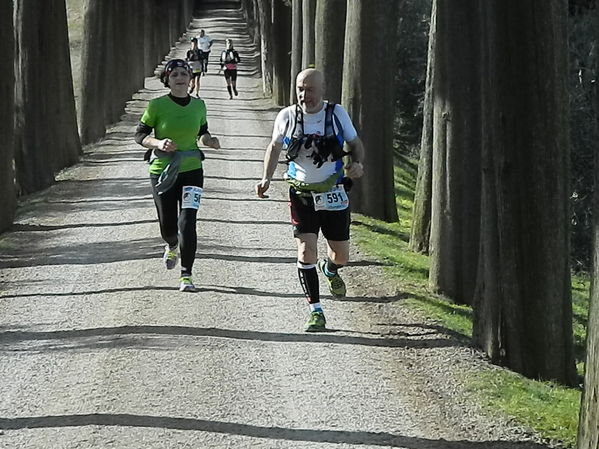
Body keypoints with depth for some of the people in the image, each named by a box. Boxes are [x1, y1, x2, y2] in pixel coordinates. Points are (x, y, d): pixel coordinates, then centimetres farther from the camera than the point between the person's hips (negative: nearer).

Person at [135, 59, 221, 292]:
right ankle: (171, 246, 48)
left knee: (187, 224, -12)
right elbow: (140, 135, -2)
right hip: (162, 172, -1)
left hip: (192, 170, 1)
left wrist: (209, 140, -4)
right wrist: (159, 143, -21)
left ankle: (186, 276, -4)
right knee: (168, 226, 9)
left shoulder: (198, 105, 3)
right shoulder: (157, 105, -8)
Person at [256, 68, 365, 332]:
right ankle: (316, 311, -4)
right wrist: (266, 178, -4)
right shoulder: (287, 117, -5)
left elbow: (356, 144, 4)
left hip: (334, 196, 1)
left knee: (341, 256, 8)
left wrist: (357, 164, -17)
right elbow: (275, 147, 9)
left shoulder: (337, 114, -6)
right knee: (306, 253, -14)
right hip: (302, 195, -1)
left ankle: (329, 270, 46)